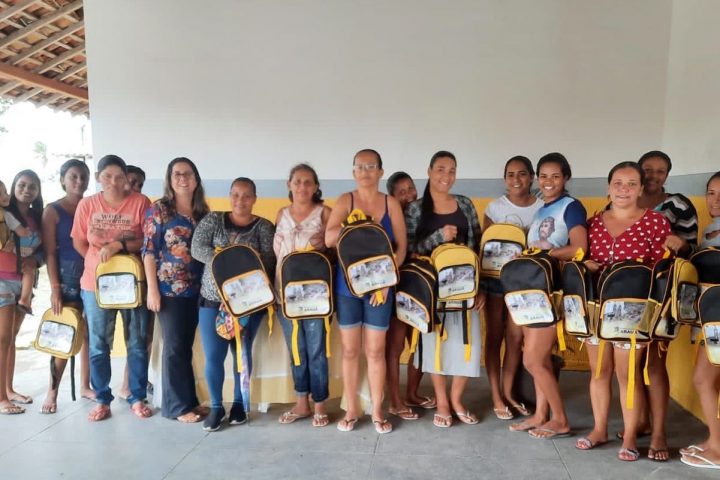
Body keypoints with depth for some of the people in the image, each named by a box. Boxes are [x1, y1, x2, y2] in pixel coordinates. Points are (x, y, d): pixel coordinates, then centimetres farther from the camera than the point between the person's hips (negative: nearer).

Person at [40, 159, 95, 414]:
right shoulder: (53, 211, -2)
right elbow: (50, 253, -5)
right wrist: (54, 288, -10)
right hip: (67, 278, -3)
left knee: (89, 334, 8)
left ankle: (85, 386, 20)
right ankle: (52, 392, 11)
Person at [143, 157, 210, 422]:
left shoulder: (203, 211, 10)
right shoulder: (159, 209, -4)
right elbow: (149, 251, -7)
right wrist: (152, 289, -12)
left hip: (196, 289, 5)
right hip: (170, 289, -5)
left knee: (186, 346, 13)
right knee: (174, 346, 3)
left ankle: (190, 401, 23)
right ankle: (177, 406, 13)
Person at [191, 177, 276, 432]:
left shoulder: (264, 226, 3)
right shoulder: (213, 219, 7)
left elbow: (269, 260, -8)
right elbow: (197, 248, -6)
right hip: (213, 298, 1)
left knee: (242, 353, 7)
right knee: (213, 356, 1)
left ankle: (239, 403, 25)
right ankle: (216, 406, 19)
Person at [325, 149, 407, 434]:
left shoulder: (391, 203, 3)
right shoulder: (345, 201, 2)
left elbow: (401, 247, 0)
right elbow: (329, 239, -9)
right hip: (347, 285, 0)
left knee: (375, 350, 6)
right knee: (350, 350, 8)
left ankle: (377, 411, 20)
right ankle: (351, 409, 22)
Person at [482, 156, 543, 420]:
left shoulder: (542, 207, -1)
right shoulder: (495, 207, -4)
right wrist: (480, 280, -10)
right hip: (496, 277, -1)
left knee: (516, 338, 7)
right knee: (494, 336, 5)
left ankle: (508, 393, 23)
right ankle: (496, 397, 15)